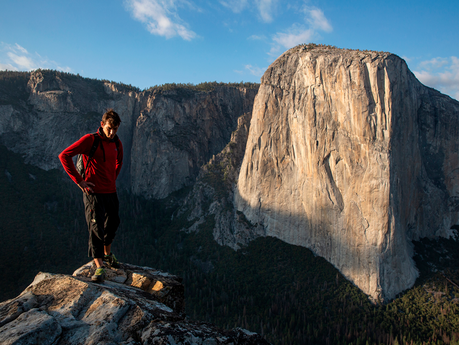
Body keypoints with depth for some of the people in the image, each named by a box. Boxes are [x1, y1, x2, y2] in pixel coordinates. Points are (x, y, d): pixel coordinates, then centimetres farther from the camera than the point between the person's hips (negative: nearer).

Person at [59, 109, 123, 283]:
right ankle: (99, 266, -3)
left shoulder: (117, 143, 7)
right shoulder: (90, 139, -12)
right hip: (93, 192, -6)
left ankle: (107, 254, 40)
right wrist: (79, 180, -16)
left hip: (111, 192, 6)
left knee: (112, 224, 17)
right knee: (96, 228, -9)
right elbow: (64, 156, -15)